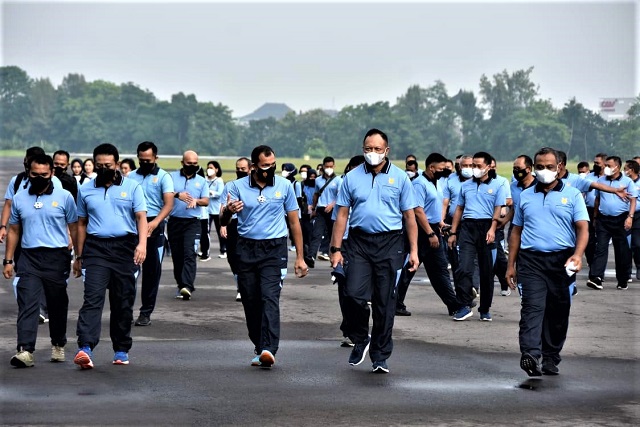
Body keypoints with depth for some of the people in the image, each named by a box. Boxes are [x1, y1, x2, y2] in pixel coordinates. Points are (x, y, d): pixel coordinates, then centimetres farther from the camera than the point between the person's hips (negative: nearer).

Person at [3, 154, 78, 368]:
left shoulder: (64, 197, 2)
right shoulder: (19, 199, 9)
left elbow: (74, 228, 6)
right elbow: (14, 230, 16)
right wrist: (8, 260, 12)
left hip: (57, 258, -1)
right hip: (29, 258, 1)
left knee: (57, 305, 9)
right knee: (27, 304, -11)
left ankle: (58, 345, 27)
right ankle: (25, 350, -18)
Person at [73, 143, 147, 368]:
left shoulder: (132, 187, 6)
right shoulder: (86, 189, 12)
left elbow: (141, 217, -2)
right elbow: (82, 223, 15)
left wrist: (142, 243, -18)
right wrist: (79, 256, 13)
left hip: (125, 248, 0)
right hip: (96, 249, 0)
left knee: (123, 303, 5)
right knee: (92, 298, -14)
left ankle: (121, 350, 16)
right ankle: (85, 348, -25)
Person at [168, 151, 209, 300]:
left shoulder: (201, 181, 11)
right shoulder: (172, 177, 7)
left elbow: (206, 201, 7)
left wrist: (196, 200, -14)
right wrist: (177, 195, -22)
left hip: (192, 222, -1)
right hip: (174, 221, 1)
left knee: (189, 254, -16)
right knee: (176, 255, 5)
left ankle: (187, 286, -27)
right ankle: (181, 285, 16)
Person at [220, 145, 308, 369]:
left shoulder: (284, 186, 4)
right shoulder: (237, 186, 3)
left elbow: (294, 222, 9)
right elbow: (223, 221, -1)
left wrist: (300, 257, 6)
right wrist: (228, 211, -26)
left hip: (274, 249, -2)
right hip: (246, 249, 2)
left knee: (269, 298, -16)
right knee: (250, 302, 4)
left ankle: (269, 349, -26)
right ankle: (259, 348, 15)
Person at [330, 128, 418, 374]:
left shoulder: (400, 178, 4)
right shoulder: (352, 178, 6)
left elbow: (409, 216, 5)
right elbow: (342, 214, 6)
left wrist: (413, 250, 0)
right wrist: (336, 248, 0)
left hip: (390, 243, 0)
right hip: (360, 242, 0)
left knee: (385, 302, 3)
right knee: (353, 294, -14)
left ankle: (380, 356, 13)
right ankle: (360, 339, 13)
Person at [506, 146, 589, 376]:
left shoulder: (572, 195, 6)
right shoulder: (525, 196, 13)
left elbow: (582, 228, -3)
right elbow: (516, 232, 16)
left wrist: (578, 254, -21)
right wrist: (511, 265, 11)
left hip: (562, 261, 0)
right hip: (531, 260, 0)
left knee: (558, 312, 6)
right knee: (532, 307, -15)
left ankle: (551, 359, 16)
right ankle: (530, 355, -29)